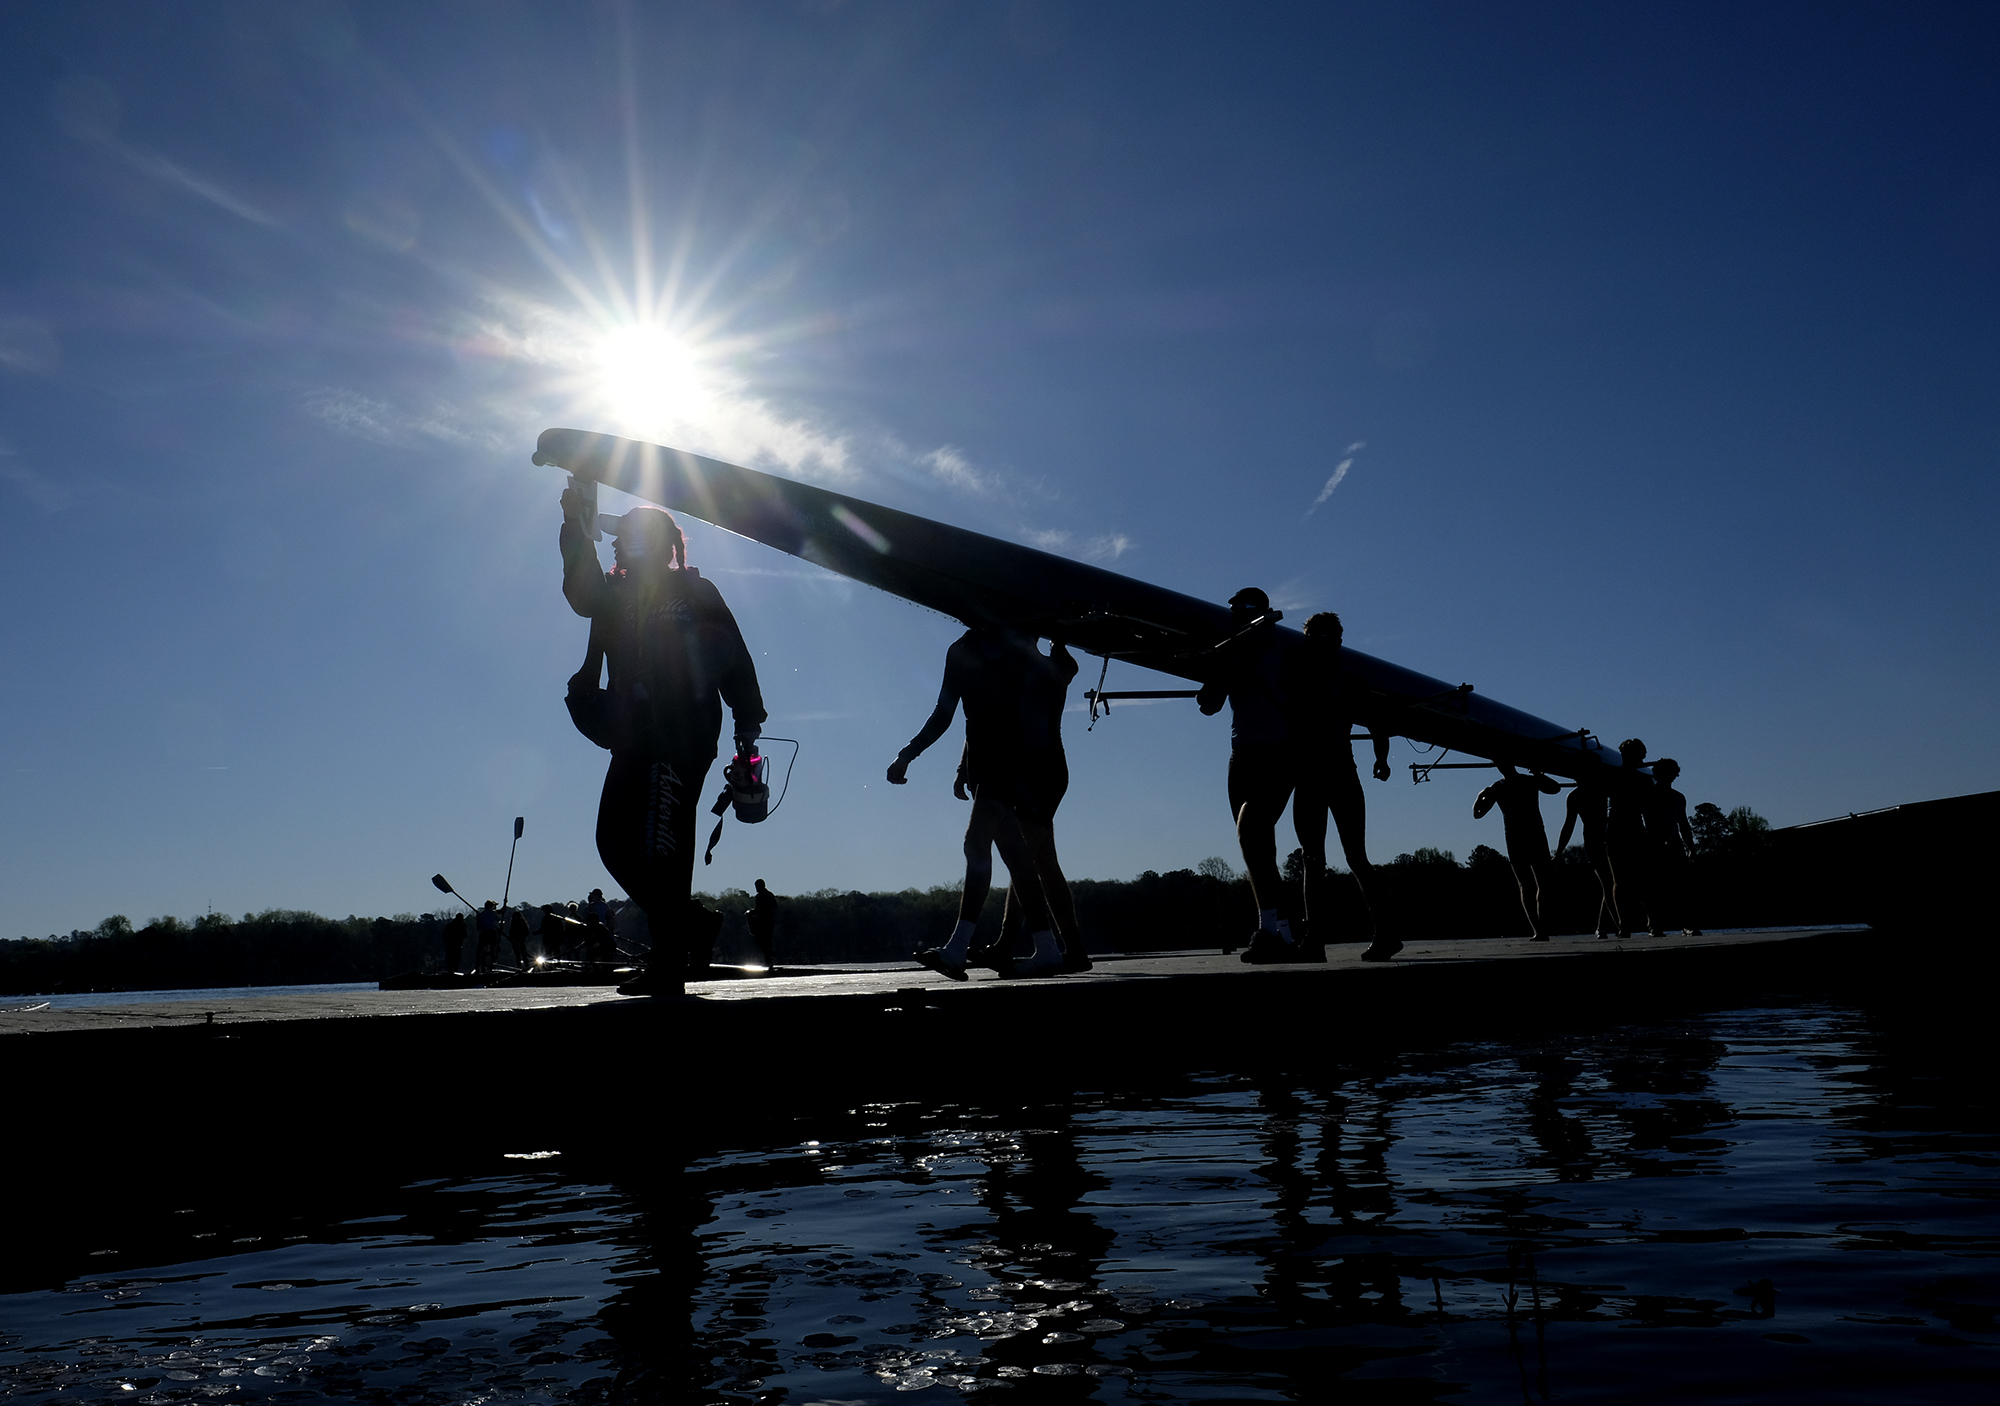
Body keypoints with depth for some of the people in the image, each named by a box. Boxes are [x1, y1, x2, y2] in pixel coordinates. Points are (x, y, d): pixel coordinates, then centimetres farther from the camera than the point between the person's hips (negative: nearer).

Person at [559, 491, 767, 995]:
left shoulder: (694, 591, 4)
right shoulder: (617, 593, 20)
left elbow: (733, 656, -1)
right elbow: (582, 594, -3)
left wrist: (748, 722, -9)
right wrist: (576, 528, -10)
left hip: (682, 736, -7)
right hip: (634, 740, 7)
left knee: (660, 843, -10)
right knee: (615, 841, 6)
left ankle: (669, 961, -5)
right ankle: (683, 928, 20)